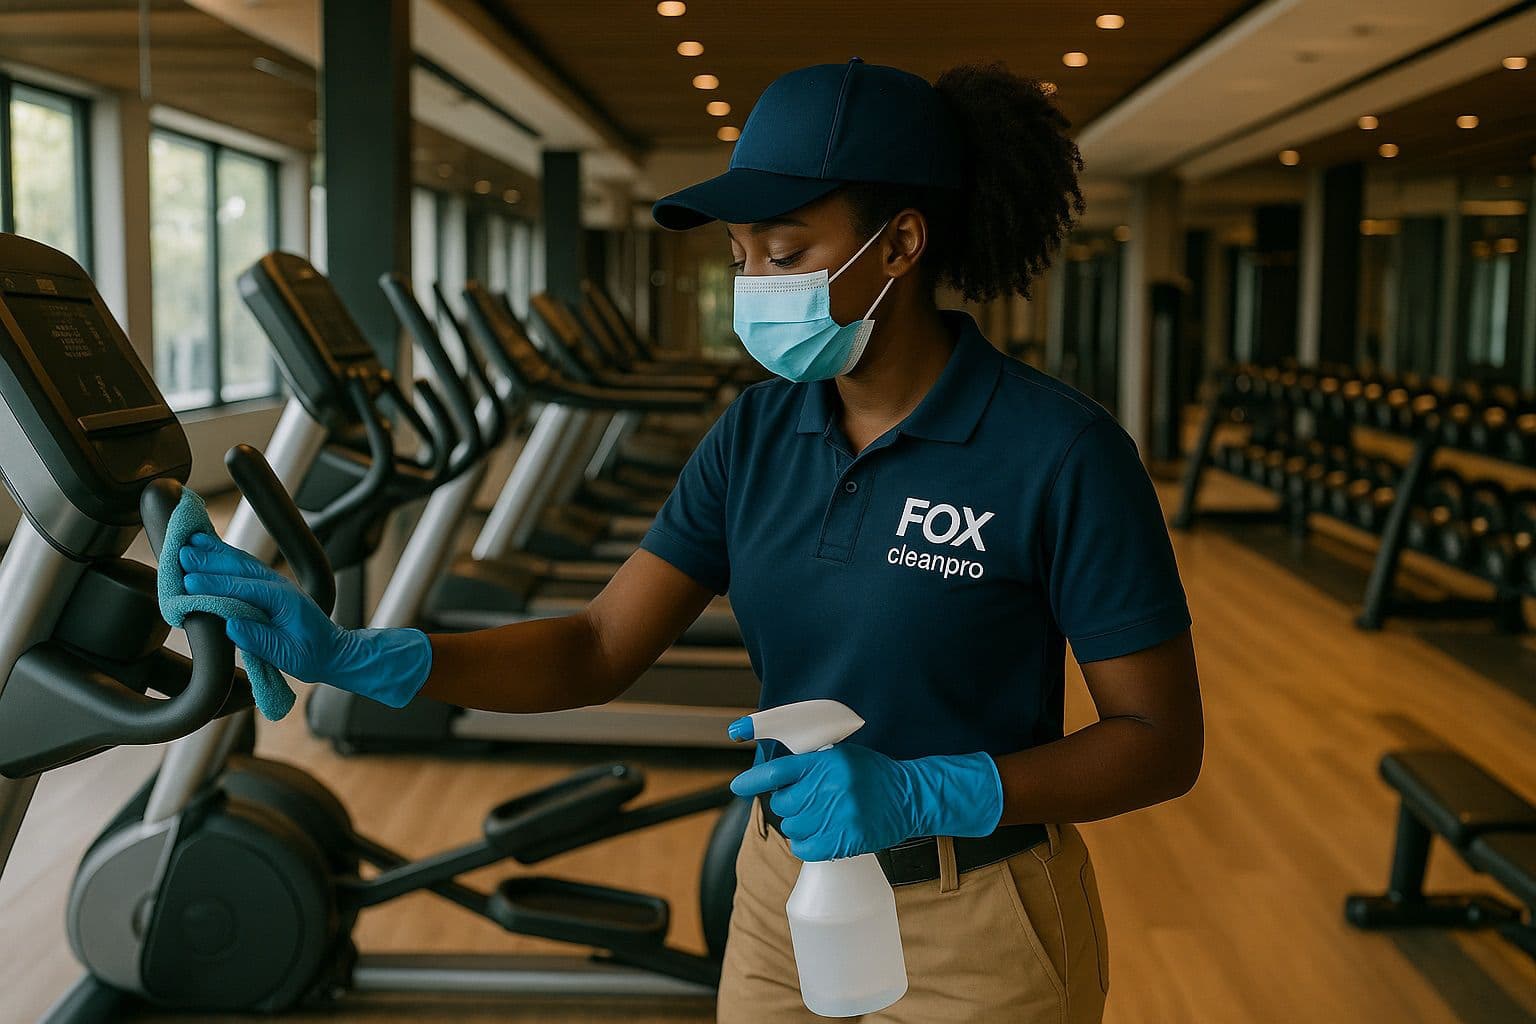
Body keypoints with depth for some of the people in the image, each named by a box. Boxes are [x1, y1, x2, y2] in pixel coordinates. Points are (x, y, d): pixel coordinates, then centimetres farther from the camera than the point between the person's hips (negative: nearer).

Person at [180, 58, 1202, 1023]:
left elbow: (1164, 742, -14)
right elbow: (599, 652, -4)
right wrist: (352, 654, -17)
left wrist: (918, 792, -27)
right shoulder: (760, 432, -3)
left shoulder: (1061, 451, -19)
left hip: (977, 938, -5)